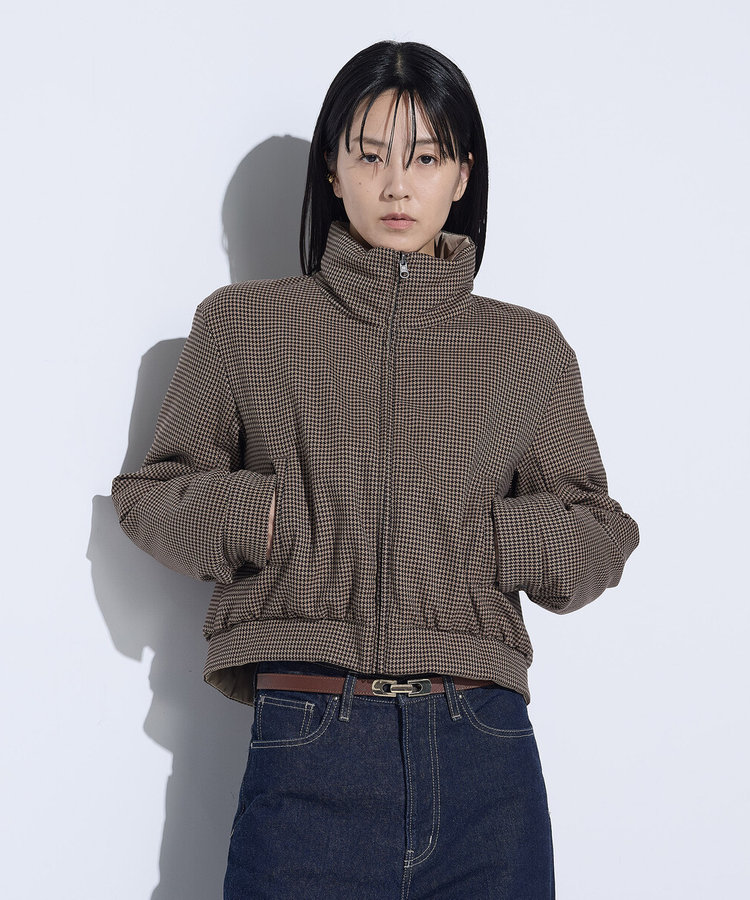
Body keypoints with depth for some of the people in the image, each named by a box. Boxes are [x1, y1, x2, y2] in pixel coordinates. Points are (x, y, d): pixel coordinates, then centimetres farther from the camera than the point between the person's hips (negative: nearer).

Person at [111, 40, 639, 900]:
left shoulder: (531, 348, 12)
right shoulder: (242, 326, 9)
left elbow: (598, 535, 12)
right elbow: (148, 496, 12)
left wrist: (475, 537, -6)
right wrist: (272, 519, -6)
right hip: (306, 752, -1)